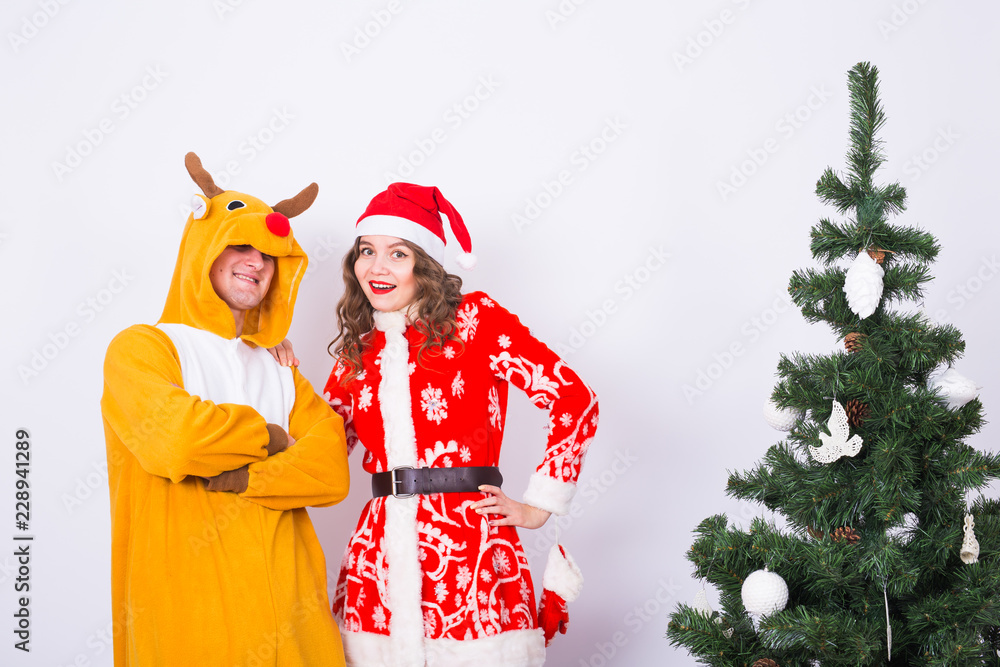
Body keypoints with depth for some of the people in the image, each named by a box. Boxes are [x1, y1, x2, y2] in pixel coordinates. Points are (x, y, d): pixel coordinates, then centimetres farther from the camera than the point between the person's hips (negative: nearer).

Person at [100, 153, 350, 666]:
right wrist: (270, 438, -4)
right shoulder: (141, 348, 0)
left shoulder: (280, 375, 16)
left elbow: (331, 474, 0)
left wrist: (233, 478, -15)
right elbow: (174, 439, -21)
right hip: (188, 613, -4)